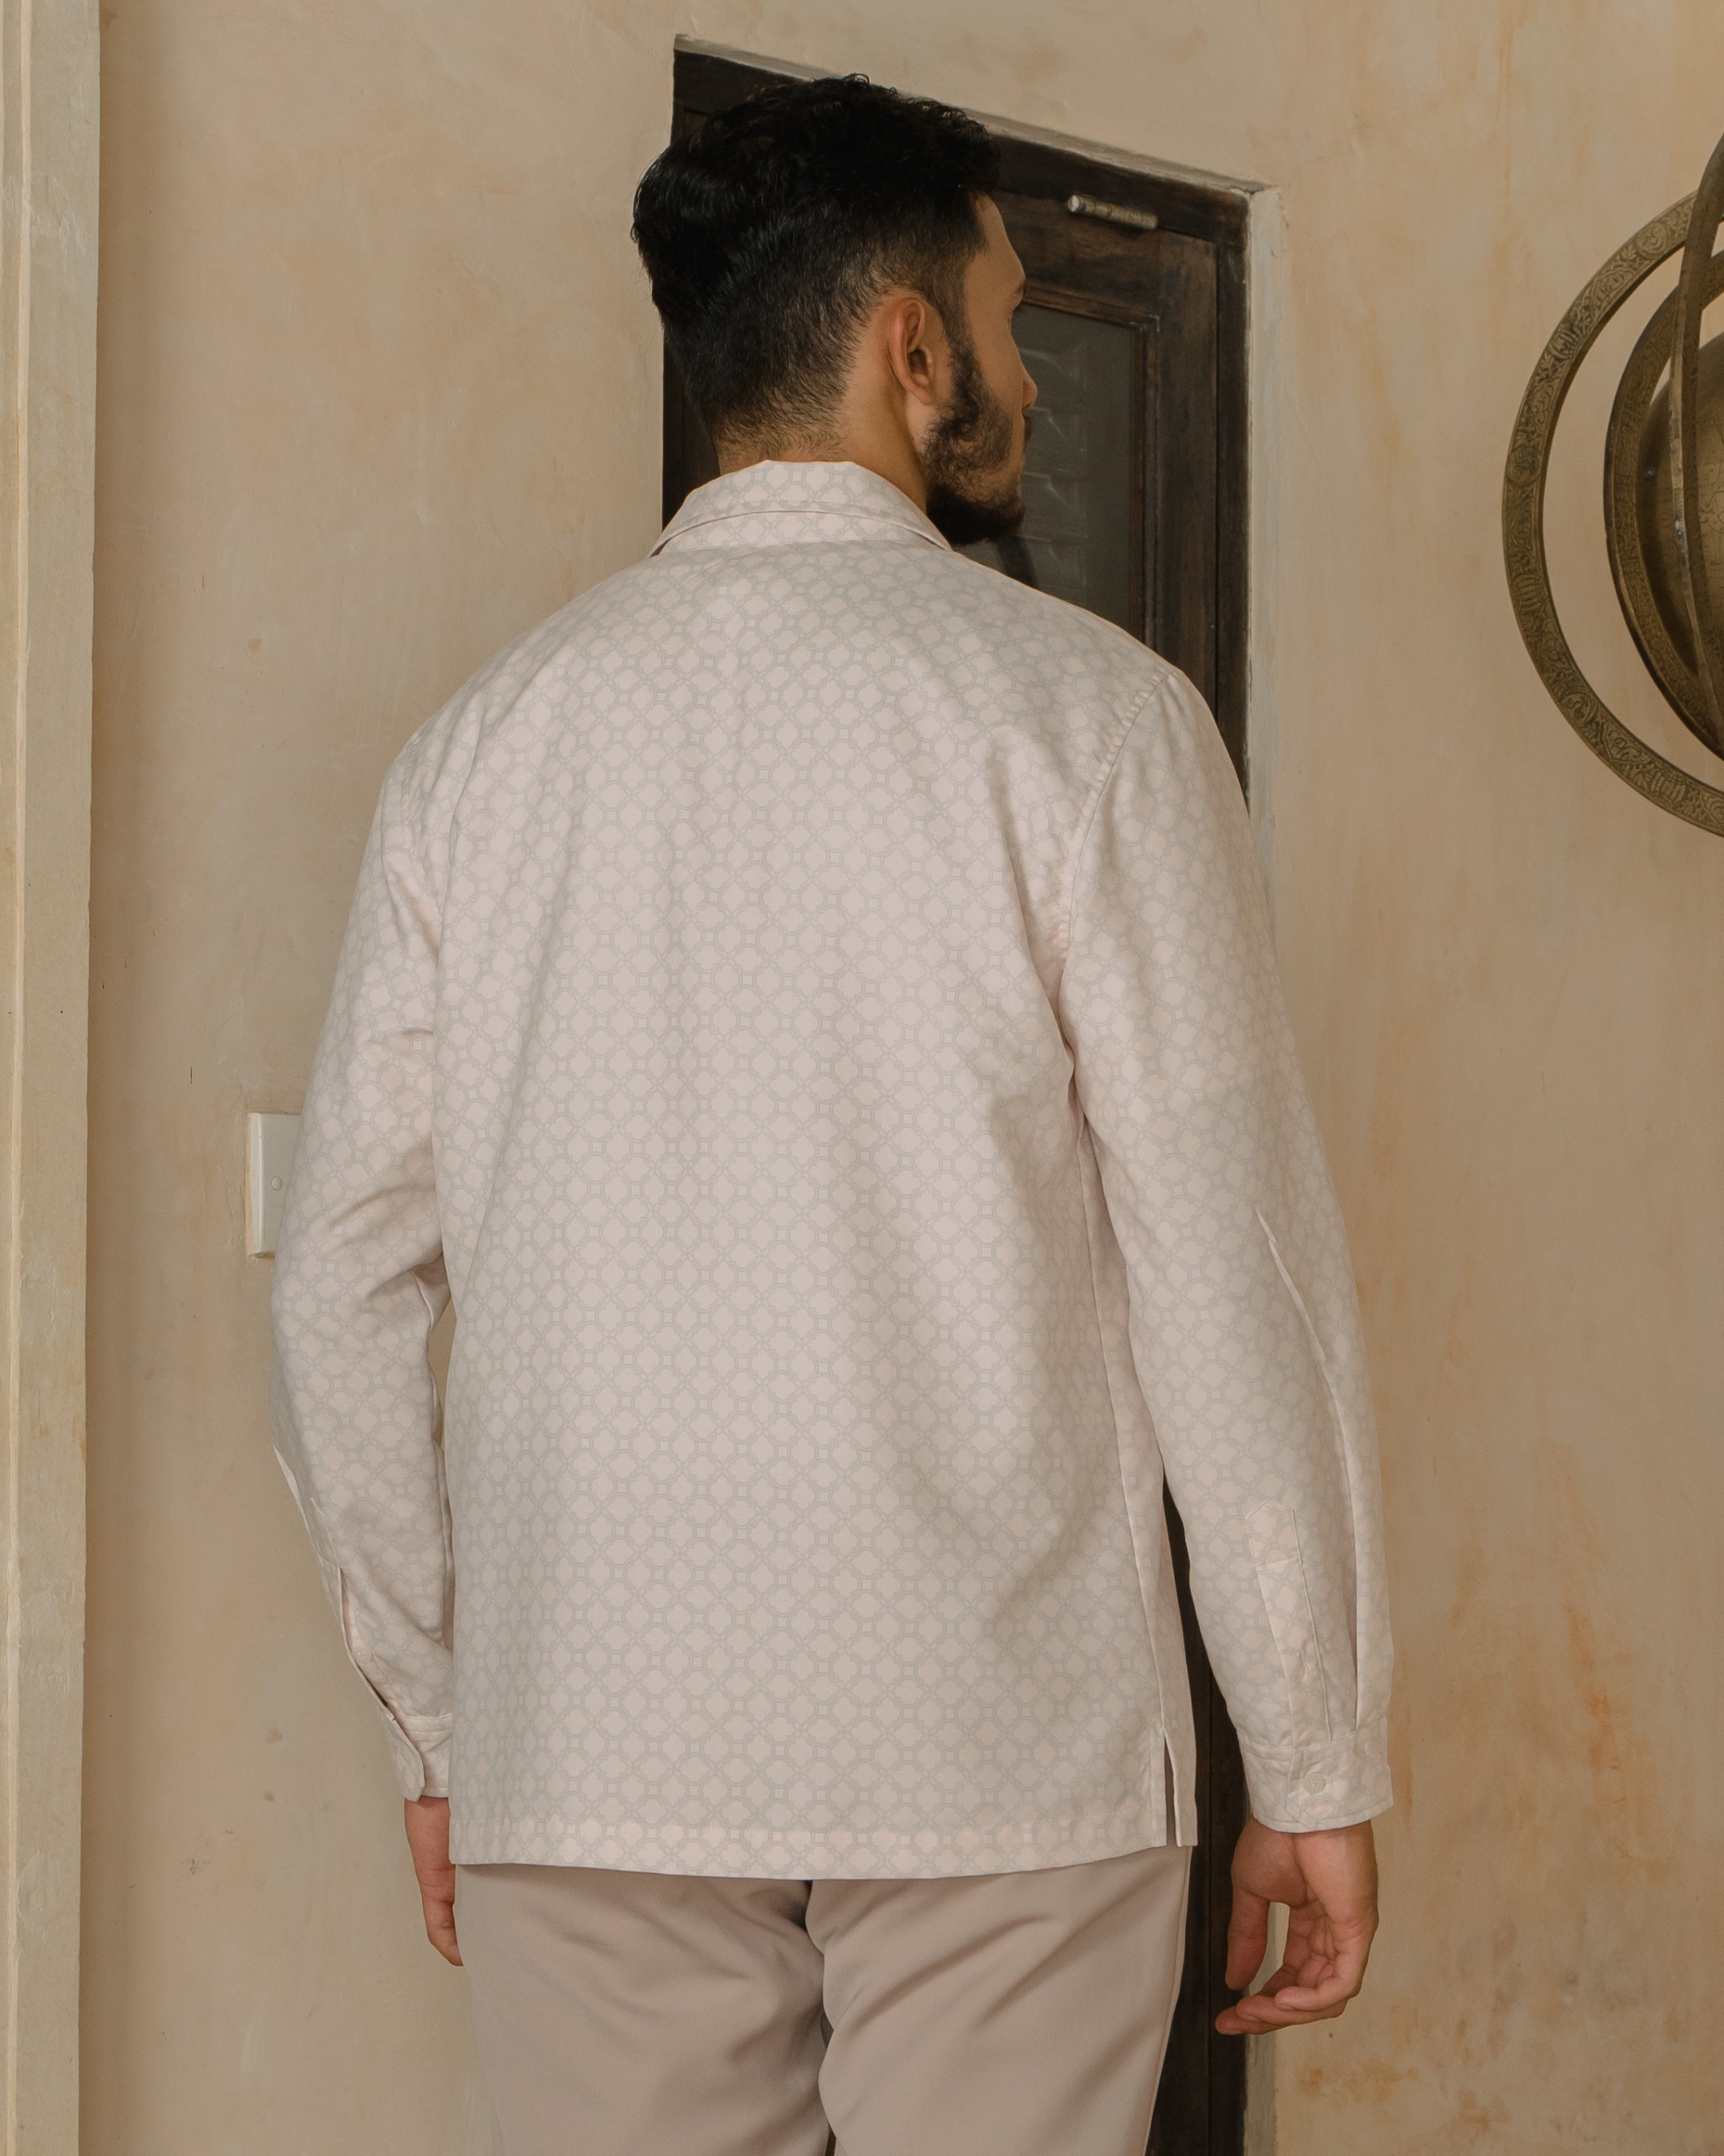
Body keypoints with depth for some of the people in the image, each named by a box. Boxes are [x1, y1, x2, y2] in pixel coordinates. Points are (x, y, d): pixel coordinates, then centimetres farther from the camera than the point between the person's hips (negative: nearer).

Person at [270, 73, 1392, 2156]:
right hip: (998, 1746, -3)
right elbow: (1232, 1267, -7)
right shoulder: (1083, 711, -4)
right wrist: (1318, 1767, 0)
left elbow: (342, 1281, 6)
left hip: (582, 1748, 3)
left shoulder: (489, 736, 6)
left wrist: (435, 1715, 15)